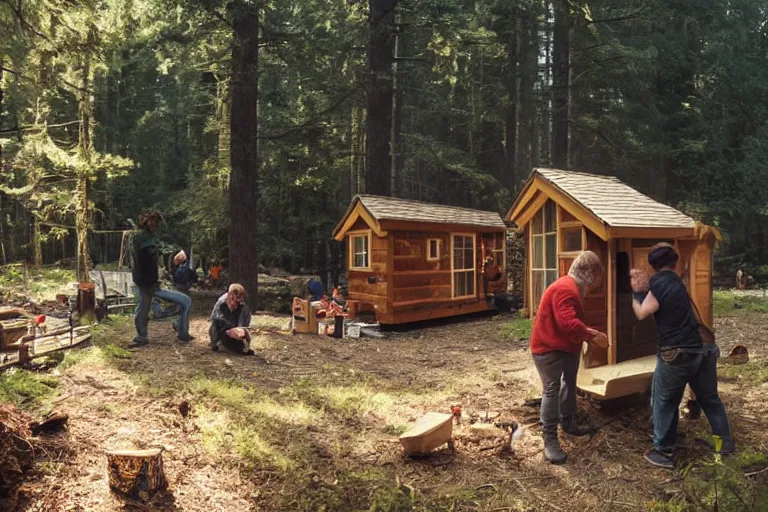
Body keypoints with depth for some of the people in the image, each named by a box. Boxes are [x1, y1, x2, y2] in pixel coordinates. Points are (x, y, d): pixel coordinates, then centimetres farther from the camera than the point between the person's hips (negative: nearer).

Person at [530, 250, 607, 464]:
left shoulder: (573, 287, 11)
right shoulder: (566, 289, -26)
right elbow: (568, 323, -36)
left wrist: (588, 332, 6)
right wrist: (592, 337, -25)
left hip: (565, 346, 12)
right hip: (549, 348, -11)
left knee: (569, 383, 23)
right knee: (552, 389, -9)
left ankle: (568, 423, 40)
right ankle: (550, 440, -4)